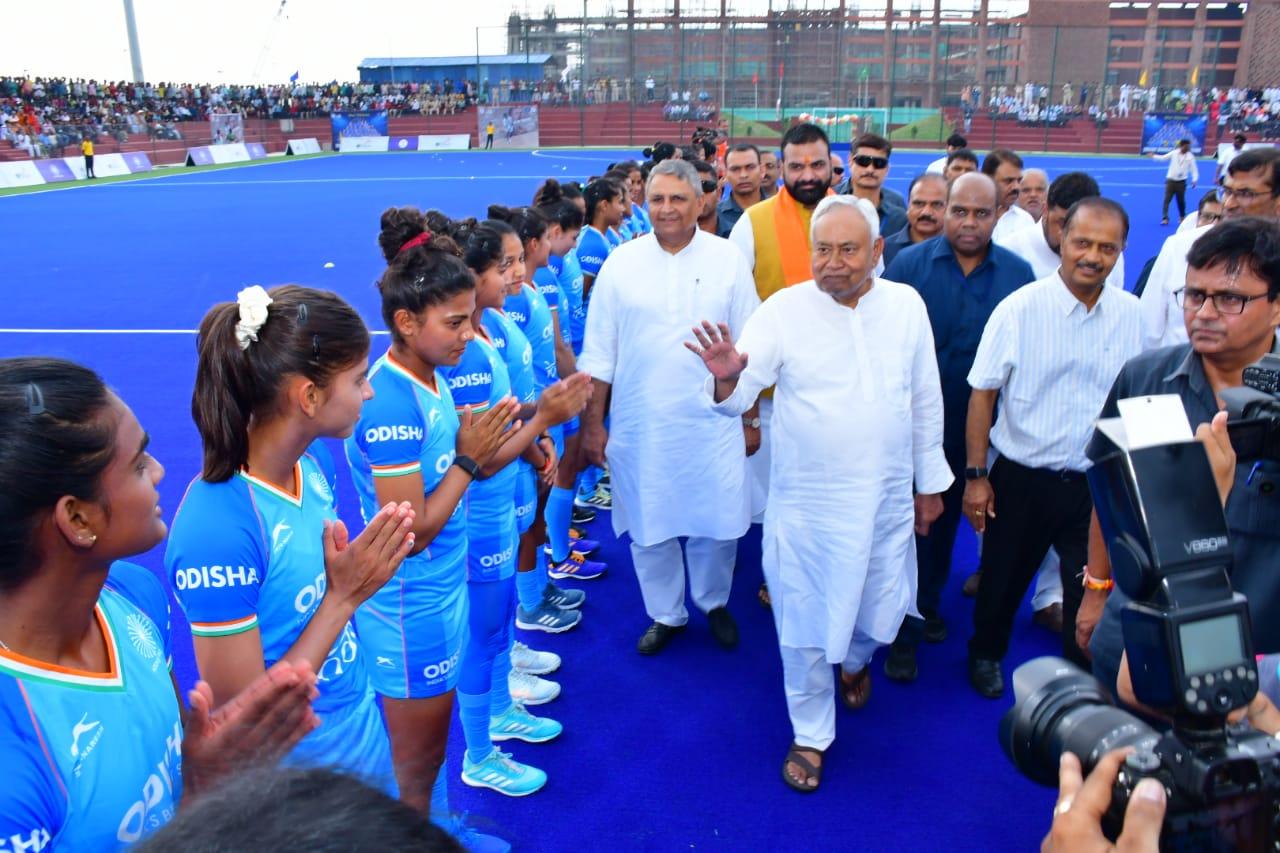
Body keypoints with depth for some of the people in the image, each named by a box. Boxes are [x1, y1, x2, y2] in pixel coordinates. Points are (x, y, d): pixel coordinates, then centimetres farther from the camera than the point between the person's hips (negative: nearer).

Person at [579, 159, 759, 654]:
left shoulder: (728, 260, -1)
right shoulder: (620, 264, 0)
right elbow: (599, 356, 2)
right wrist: (592, 424, 2)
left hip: (713, 425, 0)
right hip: (640, 428, 1)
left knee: (717, 525, 8)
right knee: (648, 527, 11)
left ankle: (714, 602, 36)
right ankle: (665, 614, 34)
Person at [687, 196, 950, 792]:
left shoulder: (906, 306, -2)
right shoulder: (783, 311, -11)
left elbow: (926, 400, 8)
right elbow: (739, 396, -18)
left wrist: (930, 482, 13)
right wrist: (727, 379, -42)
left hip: (887, 497, 3)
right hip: (806, 500, -2)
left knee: (882, 609, 18)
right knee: (804, 622, 9)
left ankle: (856, 659, 55)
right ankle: (811, 734, 32)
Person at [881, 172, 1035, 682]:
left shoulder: (1017, 274, -3)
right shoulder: (909, 264, -9)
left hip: (974, 426, 3)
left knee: (947, 517, 19)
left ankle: (928, 604, 40)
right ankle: (904, 630, 17)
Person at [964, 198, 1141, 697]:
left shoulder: (1131, 314, -5)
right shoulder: (1020, 309, -13)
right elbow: (982, 394, -9)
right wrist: (976, 476, -9)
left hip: (1096, 482, 2)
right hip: (1022, 478, -1)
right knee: (1004, 578, 17)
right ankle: (986, 653, 44)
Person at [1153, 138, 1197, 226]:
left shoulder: (1190, 157, -5)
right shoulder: (1174, 153, -1)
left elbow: (1194, 169, -4)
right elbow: (1163, 157, 12)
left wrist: (1194, 180, -15)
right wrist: (1153, 156, 4)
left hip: (1181, 181, 0)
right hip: (1170, 180, 0)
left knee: (1181, 200, 9)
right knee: (1166, 199, -9)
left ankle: (1182, 217, 30)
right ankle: (1165, 218, -12)